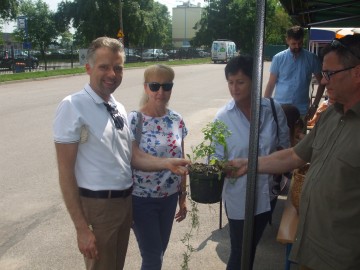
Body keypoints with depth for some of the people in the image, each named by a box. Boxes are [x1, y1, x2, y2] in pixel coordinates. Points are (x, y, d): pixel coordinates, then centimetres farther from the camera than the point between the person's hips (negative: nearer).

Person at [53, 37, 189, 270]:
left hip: (125, 201, 7)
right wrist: (82, 227, -18)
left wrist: (166, 163, -16)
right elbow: (66, 172, -17)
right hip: (97, 205, -7)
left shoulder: (119, 108, 6)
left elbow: (135, 157, 4)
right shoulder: (73, 106, -17)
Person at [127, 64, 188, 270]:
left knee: (159, 252, 18)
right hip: (142, 199, -4)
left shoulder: (177, 120, 0)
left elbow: (180, 161, 7)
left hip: (169, 198, 5)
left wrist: (183, 196, 10)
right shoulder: (134, 120, -15)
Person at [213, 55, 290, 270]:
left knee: (252, 247, 22)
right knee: (240, 252, 9)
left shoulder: (273, 109, -9)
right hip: (239, 195, -2)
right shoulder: (223, 117, -13)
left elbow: (285, 146, 4)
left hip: (266, 192, 2)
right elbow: (217, 158, -12)